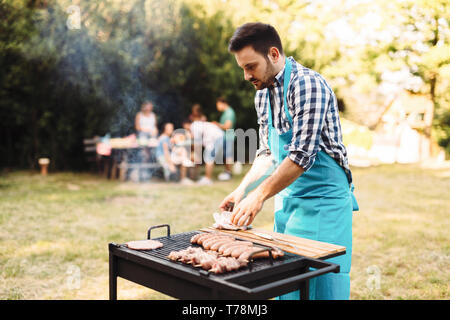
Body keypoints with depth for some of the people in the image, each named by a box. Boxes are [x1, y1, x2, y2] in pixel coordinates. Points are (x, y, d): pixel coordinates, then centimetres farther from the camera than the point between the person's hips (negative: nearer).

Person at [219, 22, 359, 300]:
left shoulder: (307, 85, -18)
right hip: (287, 200, 8)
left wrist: (259, 195, -19)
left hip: (323, 199, -8)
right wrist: (242, 189, 4)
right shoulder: (263, 94, 9)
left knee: (323, 285, -3)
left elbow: (302, 155, -24)